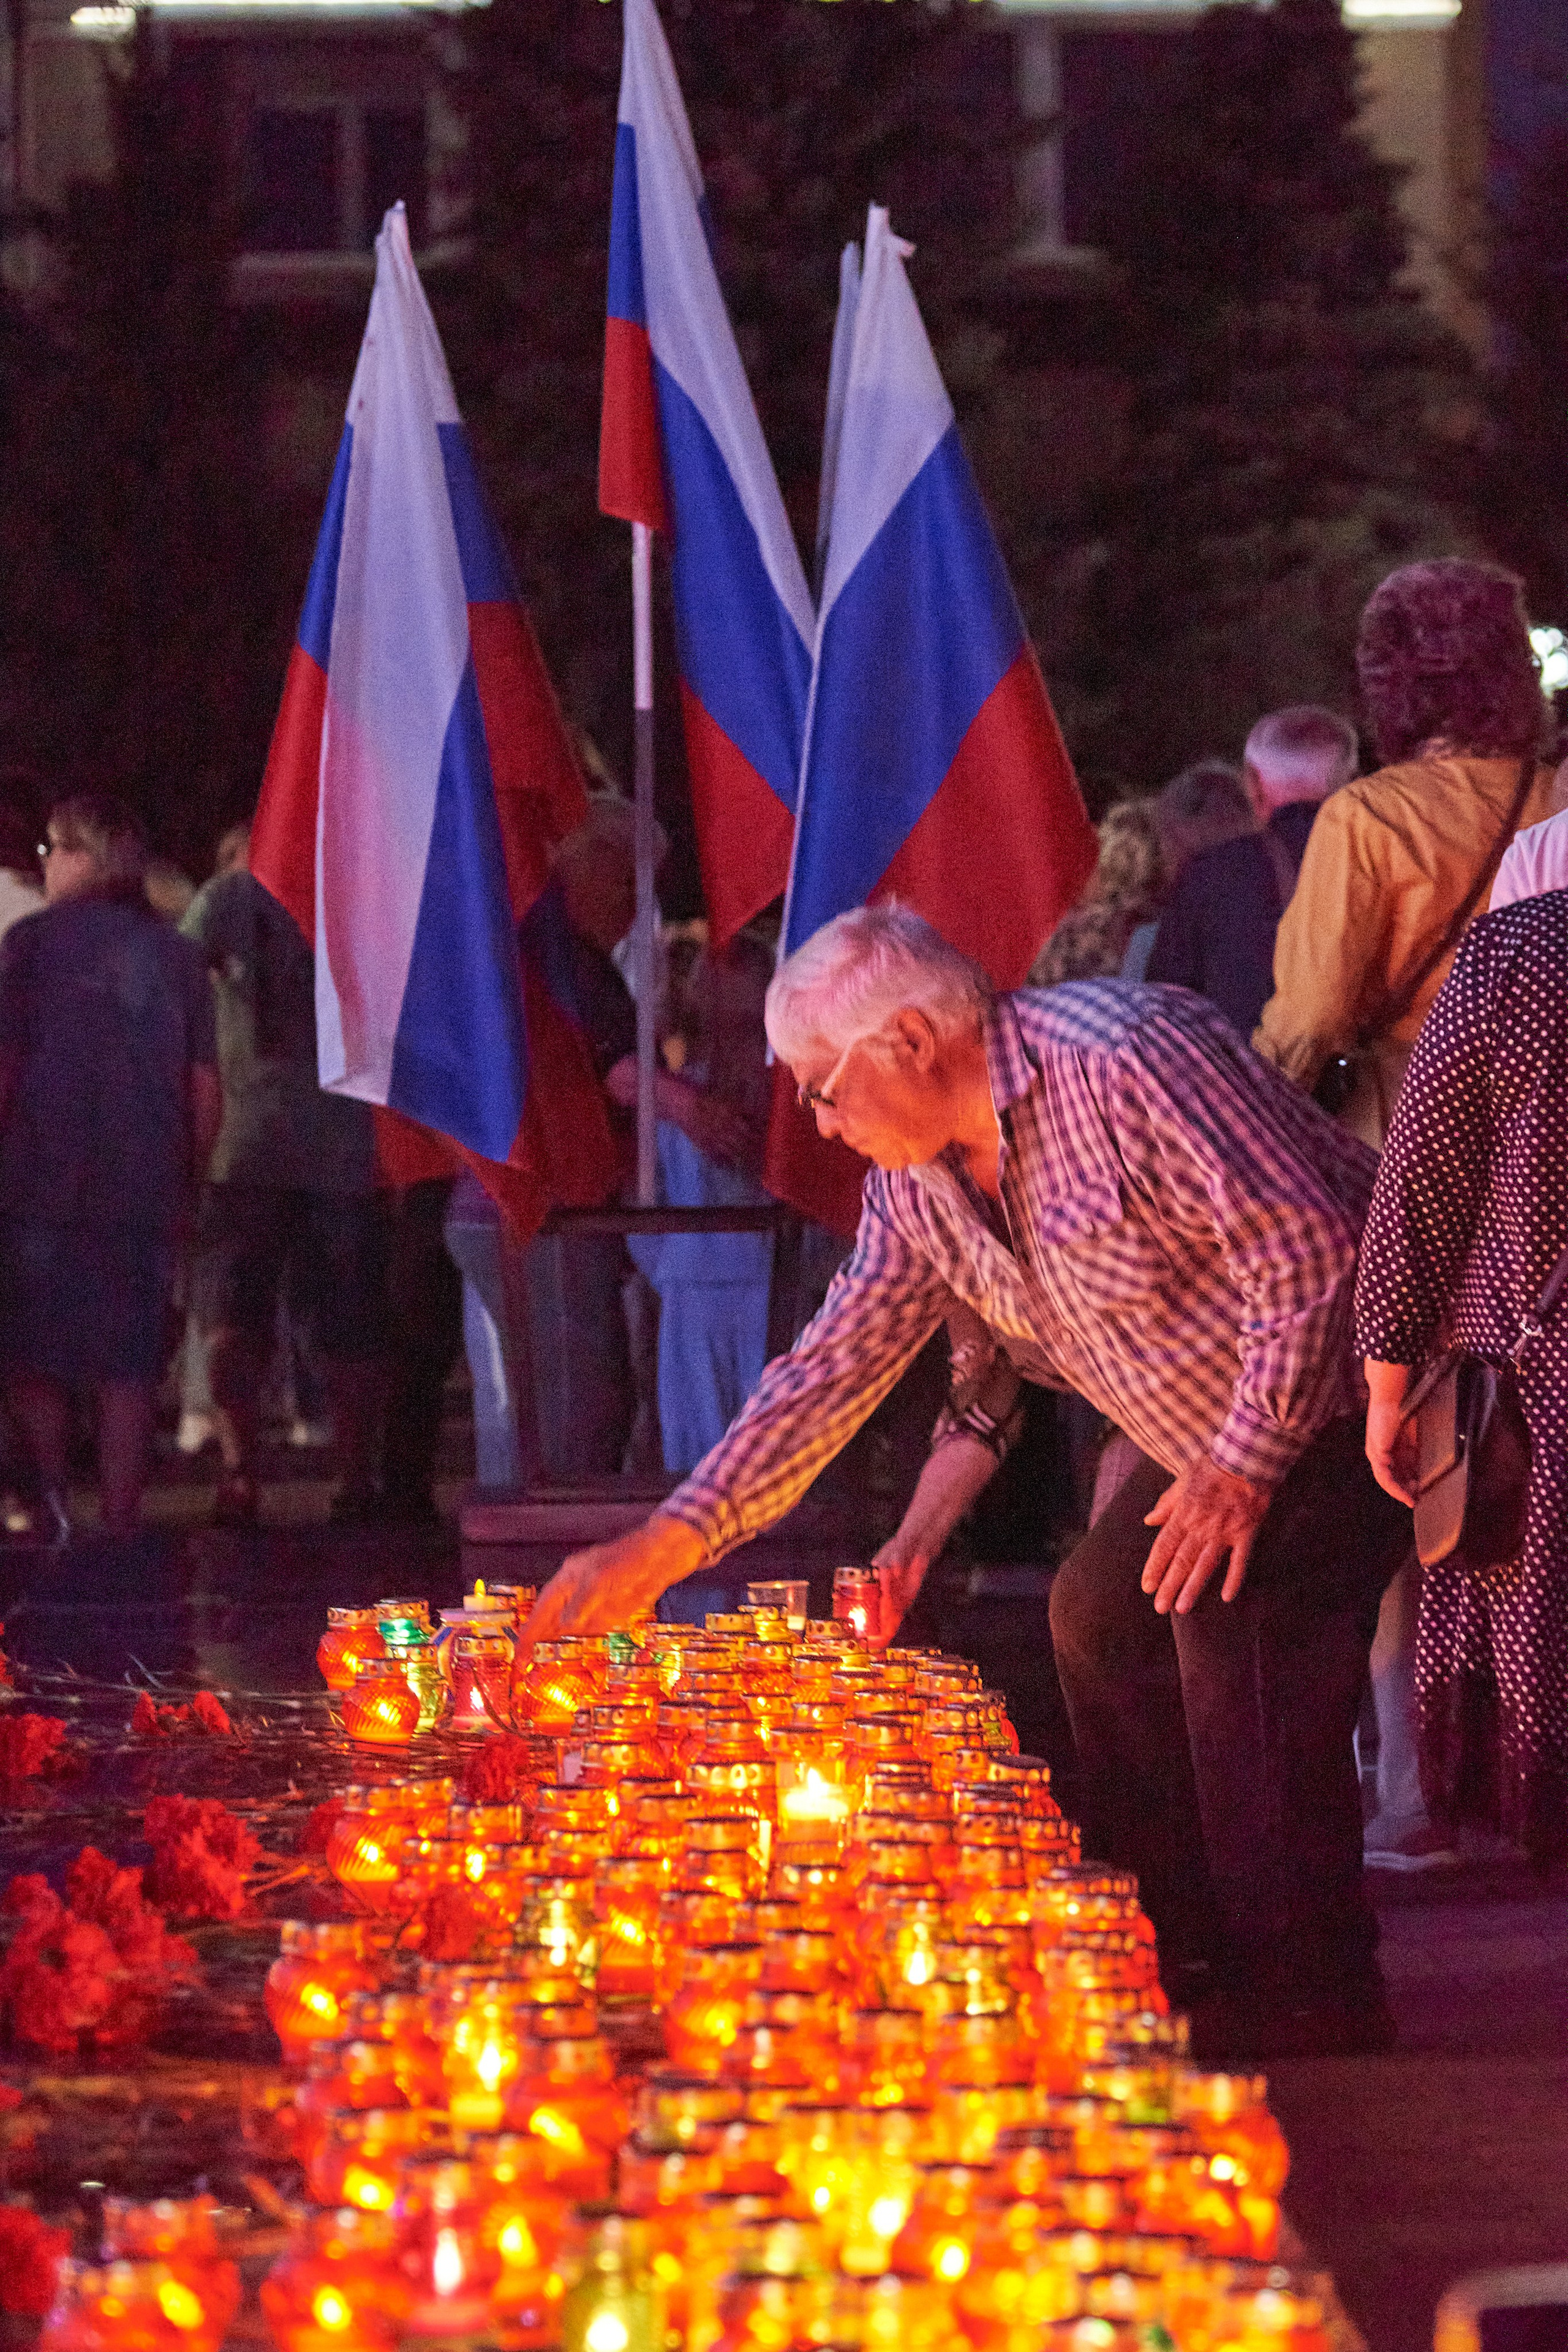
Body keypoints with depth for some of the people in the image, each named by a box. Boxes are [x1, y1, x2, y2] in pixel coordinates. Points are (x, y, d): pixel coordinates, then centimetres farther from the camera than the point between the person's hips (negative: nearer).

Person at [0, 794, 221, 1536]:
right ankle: (120, 1524, 2)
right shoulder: (175, 954, 9)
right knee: (126, 1368, 5)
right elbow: (205, 1088, 8)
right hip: (146, 1192, 3)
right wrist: (186, 1185, 17)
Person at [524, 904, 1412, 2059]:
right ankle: (1175, 1970, 20)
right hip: (1204, 1435, 10)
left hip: (1325, 1404, -10)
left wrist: (1245, 1466, -26)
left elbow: (1309, 1247, -26)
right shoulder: (916, 1182, 4)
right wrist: (666, 1544, 3)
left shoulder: (1127, 1056, -26)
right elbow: (832, 1366, 9)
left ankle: (1308, 2030, -21)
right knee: (1102, 1618, 12)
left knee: (1242, 1647, -22)